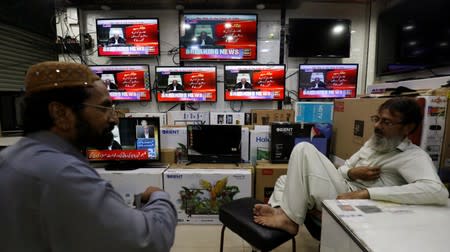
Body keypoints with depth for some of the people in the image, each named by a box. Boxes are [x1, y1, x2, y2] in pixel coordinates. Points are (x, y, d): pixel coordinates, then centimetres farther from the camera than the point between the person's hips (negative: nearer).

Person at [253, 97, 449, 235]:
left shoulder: (415, 157, -9)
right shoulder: (373, 143, 15)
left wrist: (365, 193, -32)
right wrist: (352, 173, -10)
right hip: (342, 192, 8)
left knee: (304, 149, -20)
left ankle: (289, 219, -13)